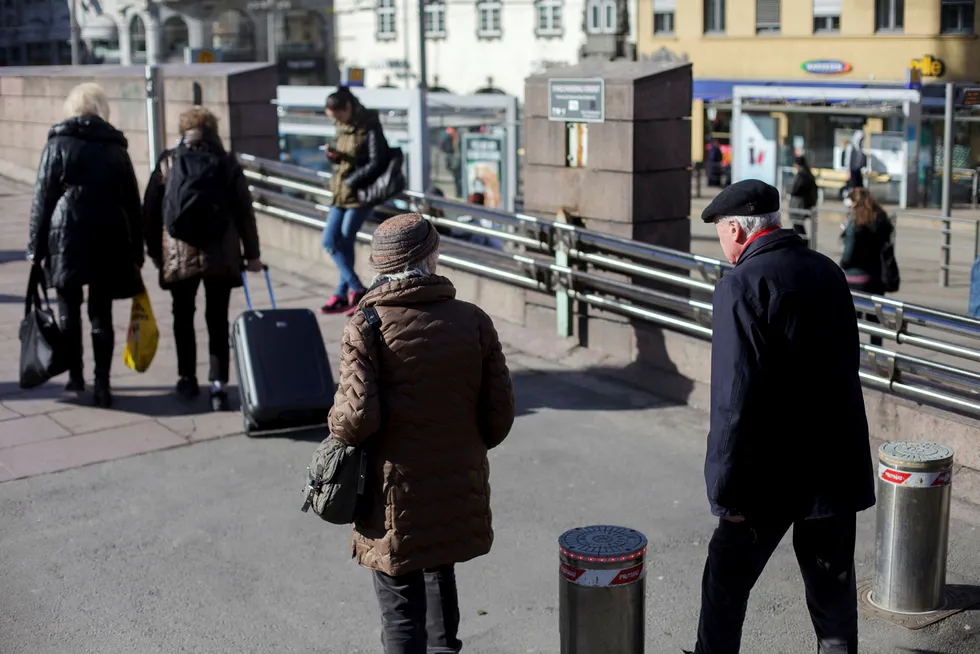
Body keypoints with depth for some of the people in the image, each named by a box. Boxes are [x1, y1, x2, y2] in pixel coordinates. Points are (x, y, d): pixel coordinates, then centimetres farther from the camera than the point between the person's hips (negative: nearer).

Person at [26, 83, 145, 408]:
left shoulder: (58, 144, 0)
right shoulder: (116, 148, 7)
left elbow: (42, 198, -3)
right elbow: (132, 202, 7)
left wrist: (36, 246, 1)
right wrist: (135, 251, 11)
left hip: (66, 236, -2)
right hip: (108, 239, 2)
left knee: (69, 309, 12)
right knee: (101, 313, 5)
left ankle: (75, 376, 19)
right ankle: (102, 383, 2)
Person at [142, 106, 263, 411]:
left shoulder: (167, 163, 2)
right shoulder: (227, 164, 1)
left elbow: (150, 211, 4)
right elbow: (244, 212, 0)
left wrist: (154, 250, 14)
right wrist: (251, 254, 7)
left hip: (178, 254, 0)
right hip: (221, 255, 0)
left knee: (183, 317, 16)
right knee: (218, 320, 3)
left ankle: (187, 379, 22)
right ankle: (218, 385, -4)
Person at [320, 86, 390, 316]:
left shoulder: (369, 127, -13)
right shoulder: (342, 127, 10)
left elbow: (376, 164, -17)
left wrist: (351, 181, -16)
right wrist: (335, 156, -2)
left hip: (360, 193, -8)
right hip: (341, 193, 8)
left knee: (344, 243, -4)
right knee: (330, 241, 4)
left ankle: (342, 294, 6)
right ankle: (356, 289, 10)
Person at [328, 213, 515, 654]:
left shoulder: (366, 327, -14)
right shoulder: (473, 321, -5)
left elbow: (358, 417, -21)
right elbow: (499, 414, -2)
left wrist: (338, 427, 1)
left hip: (396, 496, -3)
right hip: (460, 486, 4)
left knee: (401, 609, 9)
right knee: (439, 571, 29)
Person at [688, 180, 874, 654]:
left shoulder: (742, 285, -15)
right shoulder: (828, 272, 7)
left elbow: (734, 398, -20)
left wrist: (726, 488, -16)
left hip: (772, 473, -6)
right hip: (839, 468, 6)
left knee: (726, 582, 10)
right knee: (833, 582, 17)